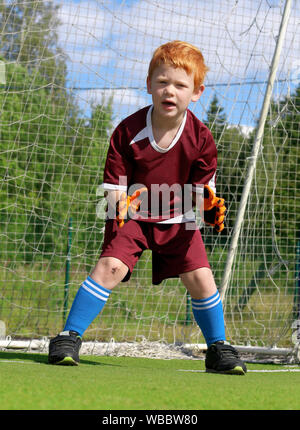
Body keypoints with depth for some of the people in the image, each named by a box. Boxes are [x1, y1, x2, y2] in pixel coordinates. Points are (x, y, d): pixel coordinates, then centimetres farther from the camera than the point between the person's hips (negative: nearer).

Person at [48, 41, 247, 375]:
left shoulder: (200, 138, -13)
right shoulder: (128, 131, -18)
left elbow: (202, 186, -3)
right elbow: (114, 183, -13)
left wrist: (210, 206, -26)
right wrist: (119, 203, -36)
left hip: (176, 219, 2)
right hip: (131, 217, -1)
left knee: (200, 277, -10)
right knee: (110, 266, -22)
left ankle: (218, 349, 10)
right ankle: (69, 337, -11)